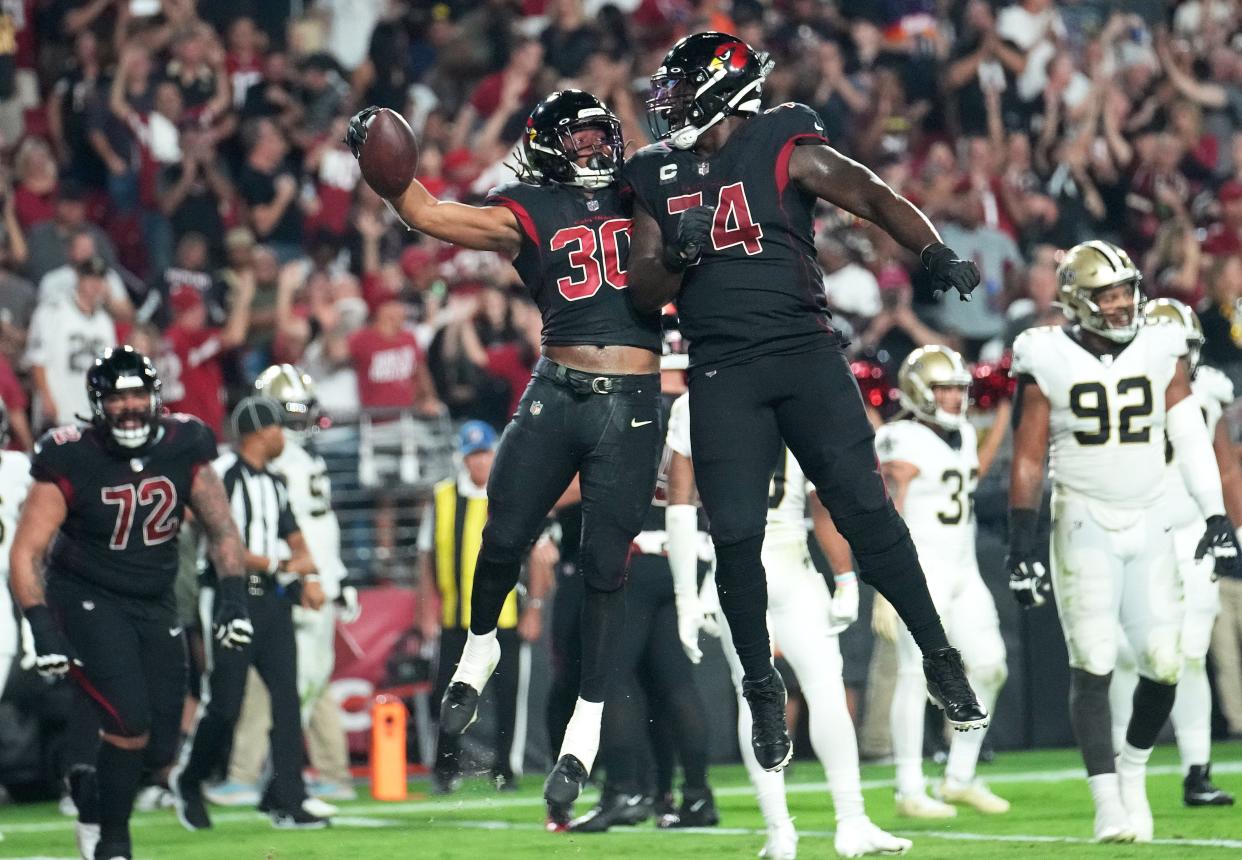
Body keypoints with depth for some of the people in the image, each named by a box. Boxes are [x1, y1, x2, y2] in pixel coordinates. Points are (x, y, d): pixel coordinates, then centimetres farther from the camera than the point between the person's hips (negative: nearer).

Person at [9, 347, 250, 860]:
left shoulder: (182, 449, -5)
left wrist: (232, 600, -12)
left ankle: (90, 791, 33)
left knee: (159, 750, 2)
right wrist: (43, 629, -24)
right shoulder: (71, 461, -16)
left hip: (154, 606, 5)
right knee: (130, 721, -22)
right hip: (88, 603, -5)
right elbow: (26, 554, -15)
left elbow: (221, 530, 2)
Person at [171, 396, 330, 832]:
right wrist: (280, 565, -17)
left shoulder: (273, 484, 17)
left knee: (286, 695, -2)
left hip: (272, 599, 7)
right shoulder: (222, 474, -9)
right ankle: (187, 781, 19)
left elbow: (295, 538, 22)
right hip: (231, 595, -7)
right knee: (225, 704, -5)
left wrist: (310, 576, 1)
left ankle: (286, 800, 1)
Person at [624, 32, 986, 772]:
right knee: (735, 533, -3)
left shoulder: (783, 148, -1)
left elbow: (870, 196, -15)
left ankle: (940, 659, 1)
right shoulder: (658, 176, 13)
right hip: (721, 371, 3)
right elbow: (643, 292, 13)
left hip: (803, 350, -3)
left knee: (863, 505, -9)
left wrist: (935, 253, -31)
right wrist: (678, 254, -9)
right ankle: (764, 690, 13)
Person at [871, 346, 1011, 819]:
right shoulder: (904, 443, -13)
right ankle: (909, 791, -4)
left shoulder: (961, 435, 12)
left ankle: (960, 779, 15)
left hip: (963, 569, 9)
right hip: (919, 570, -9)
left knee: (988, 668, 5)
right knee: (917, 675, -8)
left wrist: (1003, 418, 32)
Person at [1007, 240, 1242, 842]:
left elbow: (1193, 443, 6)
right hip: (1083, 526, -3)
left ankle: (1133, 770, 23)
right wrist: (1022, 544, -7)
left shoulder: (1160, 352, 4)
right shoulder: (1049, 362, -4)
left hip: (1148, 524, 3)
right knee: (1093, 665, -11)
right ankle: (1108, 806, -11)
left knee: (1164, 663, -2)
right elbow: (1027, 461, -2)